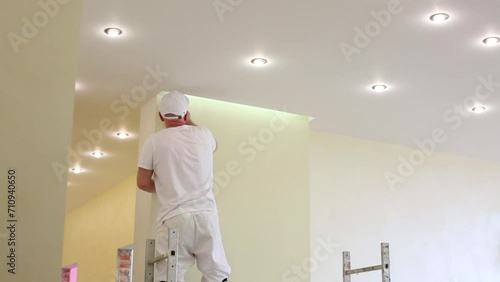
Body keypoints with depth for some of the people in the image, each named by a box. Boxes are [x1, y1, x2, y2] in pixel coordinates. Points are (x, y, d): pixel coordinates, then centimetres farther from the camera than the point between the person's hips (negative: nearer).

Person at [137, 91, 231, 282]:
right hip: (205, 214, 2)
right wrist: (189, 123, 45)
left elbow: (143, 183, 3)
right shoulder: (203, 134, 8)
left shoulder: (155, 141, 1)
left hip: (174, 216, -2)